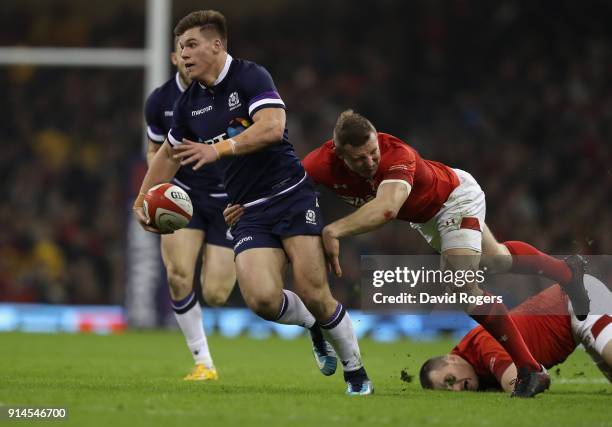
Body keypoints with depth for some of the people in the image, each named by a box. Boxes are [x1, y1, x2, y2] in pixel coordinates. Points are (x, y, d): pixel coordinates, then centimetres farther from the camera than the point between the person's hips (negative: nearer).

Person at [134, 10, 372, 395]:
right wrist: (143, 199, 18)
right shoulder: (189, 103, 10)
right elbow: (169, 154, 26)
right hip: (250, 214, 5)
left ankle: (356, 372, 11)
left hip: (291, 195, -5)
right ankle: (315, 326, 14)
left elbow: (272, 127, -25)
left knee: (314, 294, -13)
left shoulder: (251, 77, -9)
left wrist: (220, 149, -31)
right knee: (261, 298, -19)